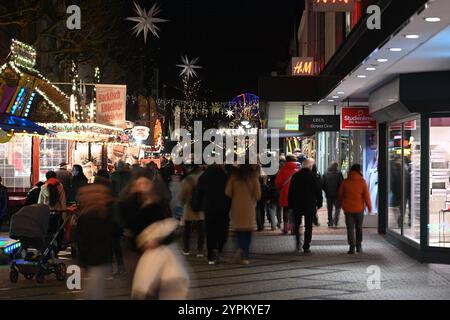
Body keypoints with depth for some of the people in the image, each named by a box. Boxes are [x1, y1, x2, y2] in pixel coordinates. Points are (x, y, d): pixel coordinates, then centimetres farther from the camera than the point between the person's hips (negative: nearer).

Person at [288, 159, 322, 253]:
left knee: (297, 224, 18)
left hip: (297, 204, 2)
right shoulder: (313, 176, -9)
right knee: (308, 226, 3)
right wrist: (319, 203, 5)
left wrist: (290, 204, 11)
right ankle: (306, 247, 1)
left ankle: (298, 242, 5)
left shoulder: (295, 176, 1)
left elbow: (290, 191, 5)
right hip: (310, 205, -2)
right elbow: (318, 191, -6)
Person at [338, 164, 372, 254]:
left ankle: (352, 247, -7)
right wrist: (369, 207, 6)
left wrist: (340, 204, 22)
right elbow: (366, 196, -6)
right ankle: (358, 246, 20)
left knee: (350, 228, 2)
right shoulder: (362, 182, -7)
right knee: (359, 228, 16)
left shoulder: (345, 182, -2)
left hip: (348, 208, 0)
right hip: (359, 208, 0)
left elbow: (340, 195, 7)